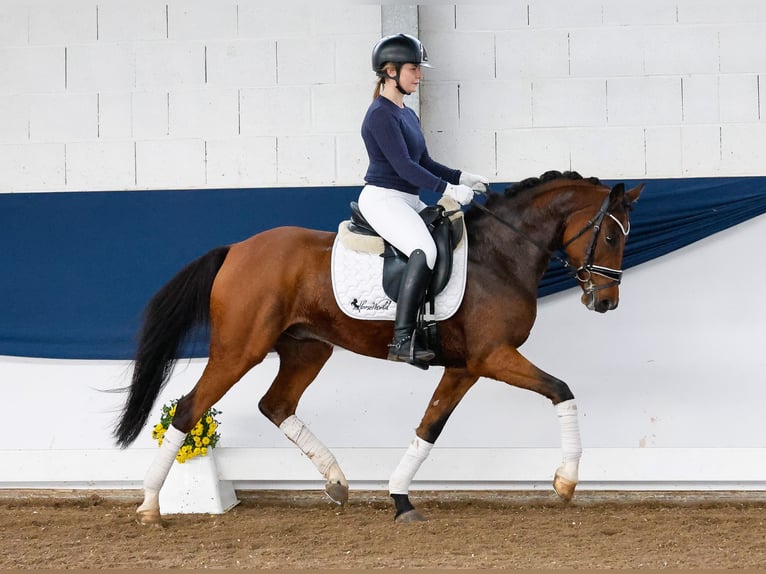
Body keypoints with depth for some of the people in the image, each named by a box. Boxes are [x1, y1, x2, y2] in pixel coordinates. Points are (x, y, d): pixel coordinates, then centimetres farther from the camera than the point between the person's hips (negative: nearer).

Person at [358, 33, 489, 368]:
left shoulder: (407, 115, 17)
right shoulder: (381, 115, -13)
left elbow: (425, 163, 21)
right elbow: (403, 166, -21)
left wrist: (462, 177, 7)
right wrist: (448, 190, -23)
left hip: (409, 201, 10)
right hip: (382, 198, -10)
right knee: (425, 251, -31)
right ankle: (402, 342, -35)